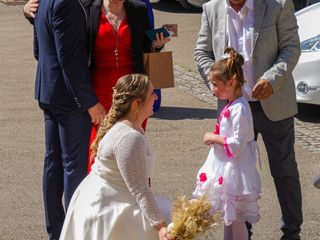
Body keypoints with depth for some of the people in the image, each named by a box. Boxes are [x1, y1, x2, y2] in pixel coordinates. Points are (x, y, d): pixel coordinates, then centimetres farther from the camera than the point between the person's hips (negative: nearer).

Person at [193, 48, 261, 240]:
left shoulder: (239, 110, -22)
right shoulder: (231, 106, 8)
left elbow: (236, 145, -24)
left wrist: (214, 138, -16)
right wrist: (215, 138, 8)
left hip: (235, 171, -10)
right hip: (226, 169, 10)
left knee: (236, 219, 0)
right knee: (228, 216, 20)